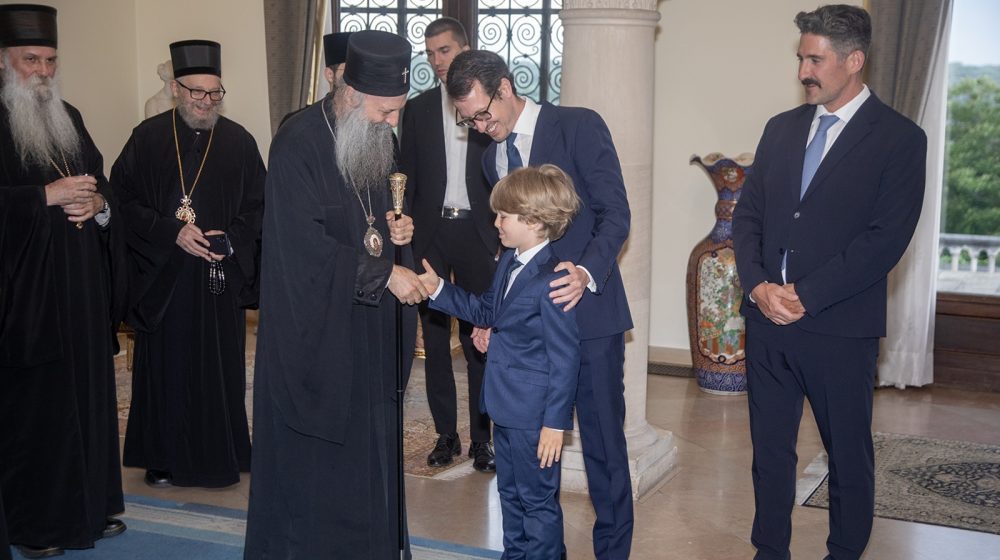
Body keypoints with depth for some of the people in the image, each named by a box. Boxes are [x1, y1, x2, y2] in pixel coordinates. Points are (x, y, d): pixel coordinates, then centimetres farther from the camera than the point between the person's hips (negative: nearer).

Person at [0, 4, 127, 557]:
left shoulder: (68, 117, 14)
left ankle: (92, 502, 22)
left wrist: (97, 203, -5)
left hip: (82, 286, 6)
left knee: (89, 392, 10)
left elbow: (102, 182, 16)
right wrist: (47, 196, -18)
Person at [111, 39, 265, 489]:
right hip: (161, 275, -1)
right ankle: (163, 456, 20)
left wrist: (228, 241, -13)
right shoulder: (147, 138, 0)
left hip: (221, 277, 1)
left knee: (219, 366, 5)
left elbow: (257, 207, 4)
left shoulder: (239, 142, 3)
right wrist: (171, 233, -14)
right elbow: (124, 199, -3)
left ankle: (219, 458, 18)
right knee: (164, 365, 6)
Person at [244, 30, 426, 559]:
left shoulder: (376, 141, 7)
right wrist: (384, 272, -20)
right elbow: (303, 243, -21)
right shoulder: (298, 143, -17)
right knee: (311, 459, 3)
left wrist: (396, 230, -2)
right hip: (313, 332, -7)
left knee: (370, 450, 12)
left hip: (368, 327, 7)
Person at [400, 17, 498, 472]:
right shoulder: (418, 109, 8)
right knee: (434, 336, 6)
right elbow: (406, 174, 8)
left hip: (476, 232, -2)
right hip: (430, 232, 2)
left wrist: (503, 233, -3)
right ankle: (446, 434, 16)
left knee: (479, 337, 1)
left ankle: (481, 437, 10)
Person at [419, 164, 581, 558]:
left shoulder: (552, 282, -24)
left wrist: (555, 422, -19)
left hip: (535, 415, -10)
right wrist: (439, 290, 10)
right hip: (507, 407, 10)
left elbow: (564, 359, -21)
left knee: (538, 499, 6)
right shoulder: (509, 262, 5)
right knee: (510, 492, 23)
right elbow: (485, 311, 20)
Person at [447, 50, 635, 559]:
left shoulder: (578, 127, -7)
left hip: (587, 309, -5)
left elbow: (616, 212, -11)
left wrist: (586, 273, -28)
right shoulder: (492, 155, 13)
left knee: (602, 438, 0)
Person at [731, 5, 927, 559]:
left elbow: (886, 239, -13)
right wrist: (758, 286, -8)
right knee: (770, 448, 13)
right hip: (767, 320, 5)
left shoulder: (899, 138, -6)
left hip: (840, 327, -4)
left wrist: (806, 297, -16)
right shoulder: (782, 128, 10)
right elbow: (748, 214, 9)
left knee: (849, 456, 10)